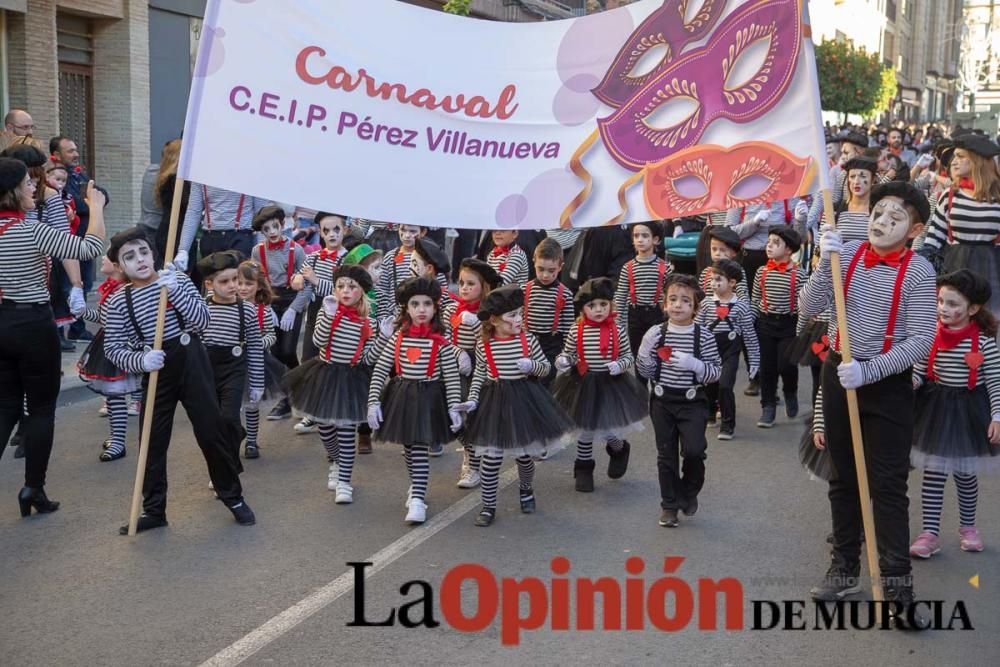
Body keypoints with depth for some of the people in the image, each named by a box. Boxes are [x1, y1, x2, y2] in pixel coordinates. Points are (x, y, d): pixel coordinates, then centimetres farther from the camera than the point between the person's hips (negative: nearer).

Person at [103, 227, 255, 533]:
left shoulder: (177, 280, -3)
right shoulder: (119, 301, -3)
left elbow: (202, 319, -12)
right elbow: (113, 348, -5)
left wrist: (176, 291, -25)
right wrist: (140, 360, -23)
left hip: (191, 361, -1)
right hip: (155, 371, 1)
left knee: (211, 430, 4)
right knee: (153, 441, 6)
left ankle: (233, 497, 20)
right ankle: (153, 510, 19)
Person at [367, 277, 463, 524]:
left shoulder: (441, 343, -8)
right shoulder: (397, 338, -1)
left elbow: (452, 378, -7)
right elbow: (379, 371, -1)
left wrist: (454, 408, -13)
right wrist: (373, 402, -7)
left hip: (429, 398, -3)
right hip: (400, 397, 3)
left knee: (420, 448, -8)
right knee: (408, 447, 15)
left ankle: (418, 498, -4)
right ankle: (417, 485, 37)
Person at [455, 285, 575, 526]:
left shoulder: (527, 339, -6)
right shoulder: (483, 345, -6)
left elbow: (546, 368, 4)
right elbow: (479, 375, 6)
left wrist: (532, 366, -17)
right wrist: (473, 399, -4)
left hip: (524, 400, 1)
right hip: (495, 404, -1)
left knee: (524, 454, 13)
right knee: (491, 457, -2)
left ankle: (526, 490, 42)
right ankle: (488, 506, 10)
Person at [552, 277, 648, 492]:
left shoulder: (617, 331, -8)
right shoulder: (576, 331, -7)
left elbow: (629, 356, -1)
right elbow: (568, 354, 4)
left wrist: (620, 365, -21)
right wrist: (562, 360, -18)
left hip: (611, 384, -1)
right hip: (583, 384, 1)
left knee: (608, 429, 7)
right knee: (586, 431, 11)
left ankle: (619, 450, 42)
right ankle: (583, 468, 29)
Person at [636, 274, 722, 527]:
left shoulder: (704, 335, -7)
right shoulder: (657, 333, -3)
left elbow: (716, 372, -5)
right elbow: (647, 372, 1)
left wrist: (694, 364, -22)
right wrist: (645, 350, -16)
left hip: (692, 402, -2)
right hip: (663, 402, 2)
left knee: (693, 450, -15)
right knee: (666, 454, 9)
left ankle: (689, 491, 15)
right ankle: (669, 504, 24)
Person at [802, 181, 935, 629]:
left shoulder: (918, 271, -11)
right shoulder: (846, 254, -3)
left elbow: (920, 341, -16)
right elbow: (809, 309, -9)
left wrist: (868, 371, -25)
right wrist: (826, 263, -22)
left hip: (888, 385, -3)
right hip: (838, 376, 4)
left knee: (889, 487, -3)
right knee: (843, 478, 14)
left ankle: (897, 584, 3)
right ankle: (845, 567, 27)